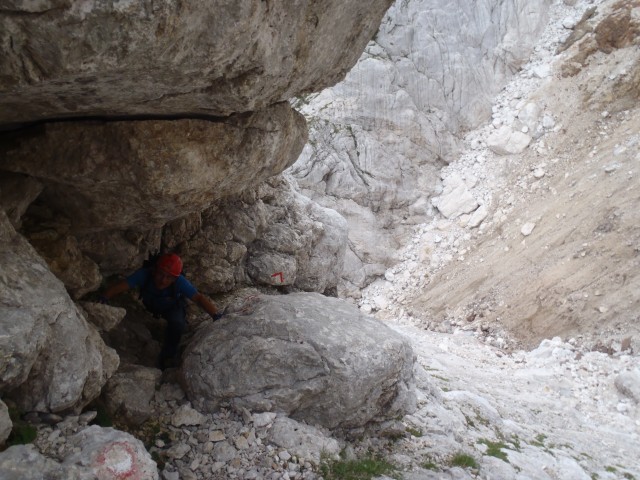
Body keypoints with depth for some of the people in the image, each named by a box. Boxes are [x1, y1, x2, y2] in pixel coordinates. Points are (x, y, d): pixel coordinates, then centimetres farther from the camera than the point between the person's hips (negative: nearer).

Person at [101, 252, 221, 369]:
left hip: (173, 308, -4)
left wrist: (216, 315, -58)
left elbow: (199, 298, -43)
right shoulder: (144, 275, -37)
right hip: (150, 306, 5)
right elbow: (119, 287, -41)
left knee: (177, 324, -30)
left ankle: (167, 357, -1)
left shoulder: (180, 282, -38)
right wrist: (102, 300, -59)